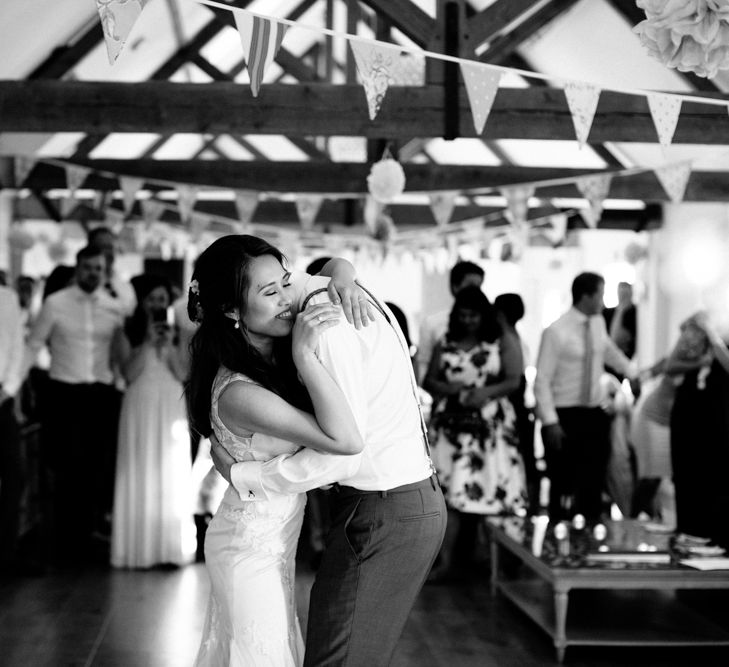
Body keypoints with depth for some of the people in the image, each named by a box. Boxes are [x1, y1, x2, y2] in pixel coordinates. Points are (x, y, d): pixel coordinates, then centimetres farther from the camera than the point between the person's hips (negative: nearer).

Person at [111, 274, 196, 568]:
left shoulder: (176, 331, 8)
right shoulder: (129, 331, 4)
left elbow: (184, 375, 1)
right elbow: (129, 374, -6)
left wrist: (169, 345, -11)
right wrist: (147, 342, -13)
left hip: (171, 408, 1)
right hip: (140, 407, -1)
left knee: (171, 477, 0)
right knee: (140, 476, -1)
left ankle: (171, 547, 4)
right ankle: (140, 548, 4)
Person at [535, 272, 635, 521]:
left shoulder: (598, 324, 5)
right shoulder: (556, 331, -15)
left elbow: (610, 353, 27)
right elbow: (542, 381, -15)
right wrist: (550, 423, -20)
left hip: (594, 415, 6)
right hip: (565, 417, -6)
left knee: (594, 483, 9)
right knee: (563, 485, -2)